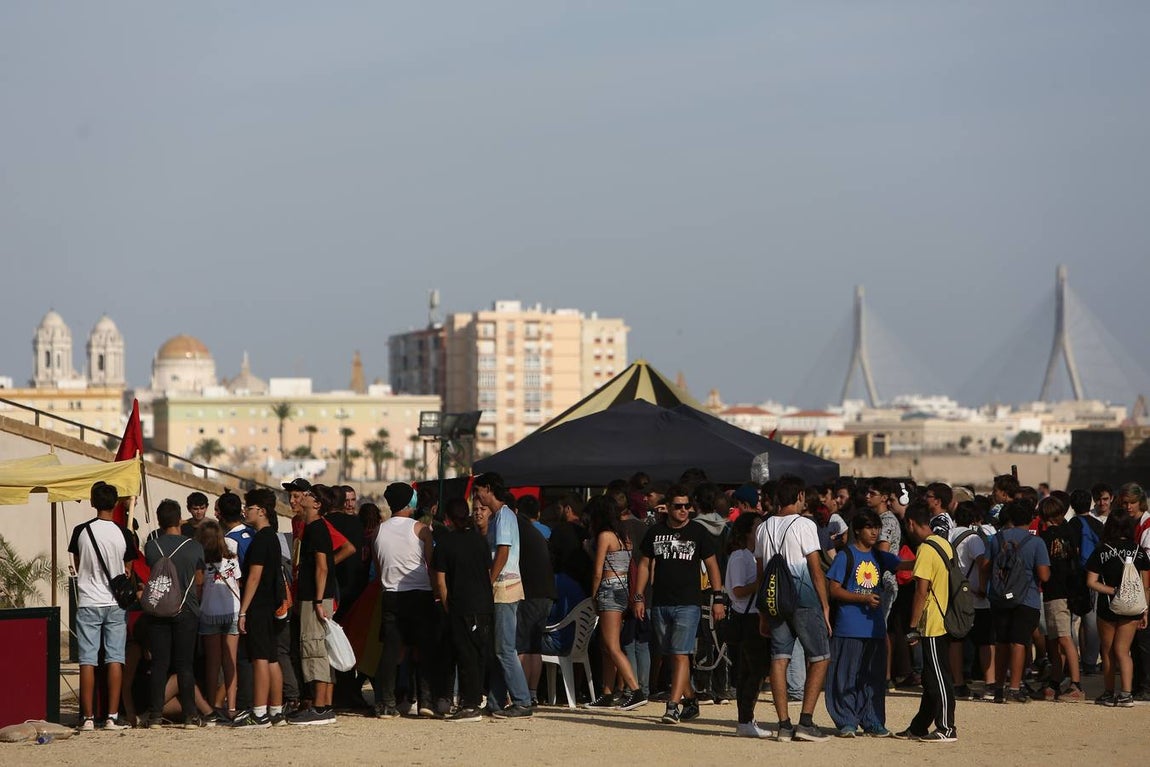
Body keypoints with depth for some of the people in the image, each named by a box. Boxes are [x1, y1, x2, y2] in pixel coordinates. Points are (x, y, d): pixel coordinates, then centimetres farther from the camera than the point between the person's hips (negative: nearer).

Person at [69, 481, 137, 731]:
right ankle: (112, 717, -1)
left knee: (87, 661, 1)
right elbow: (128, 570, 6)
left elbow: (77, 566, 10)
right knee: (115, 659, 3)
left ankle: (88, 717, -1)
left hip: (88, 603, 0)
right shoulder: (123, 534, -4)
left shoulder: (81, 531, -5)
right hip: (116, 603, 0)